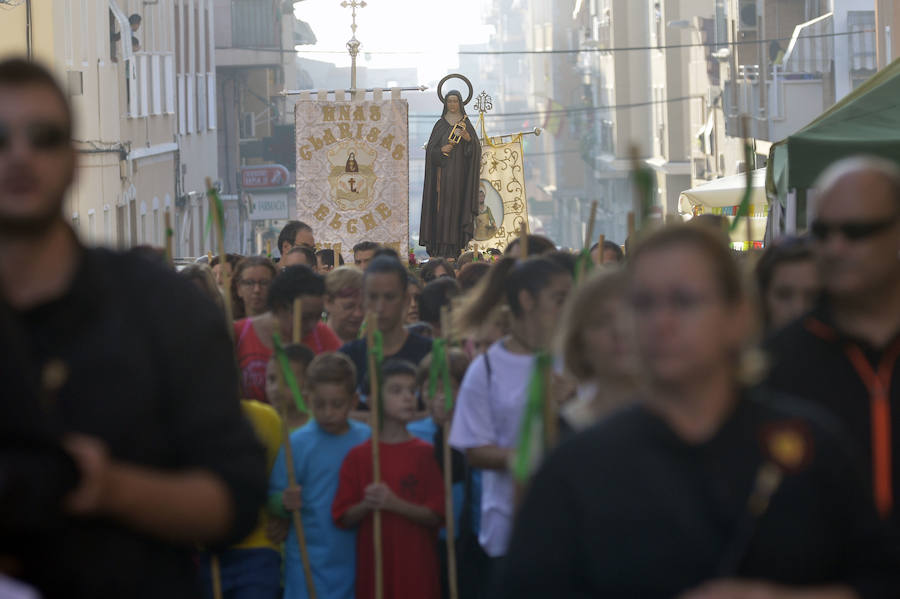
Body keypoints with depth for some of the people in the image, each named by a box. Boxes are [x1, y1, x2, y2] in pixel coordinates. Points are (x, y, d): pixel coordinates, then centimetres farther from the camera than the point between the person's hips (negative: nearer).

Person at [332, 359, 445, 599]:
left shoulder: (426, 454, 2)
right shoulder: (358, 457, 6)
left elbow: (436, 516, -4)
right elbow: (343, 517, 5)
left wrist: (395, 504, -17)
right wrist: (366, 505, -15)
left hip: (417, 570, -1)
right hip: (373, 567, 1)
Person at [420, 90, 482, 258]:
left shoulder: (466, 123, 9)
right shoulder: (440, 124, 9)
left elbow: (476, 148, 0)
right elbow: (431, 149, 6)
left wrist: (468, 138, -20)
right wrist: (442, 150, -15)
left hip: (460, 172, 0)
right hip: (443, 170, 0)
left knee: (457, 205, -4)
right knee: (442, 205, -7)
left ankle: (454, 247, -4)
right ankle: (439, 246, -7)